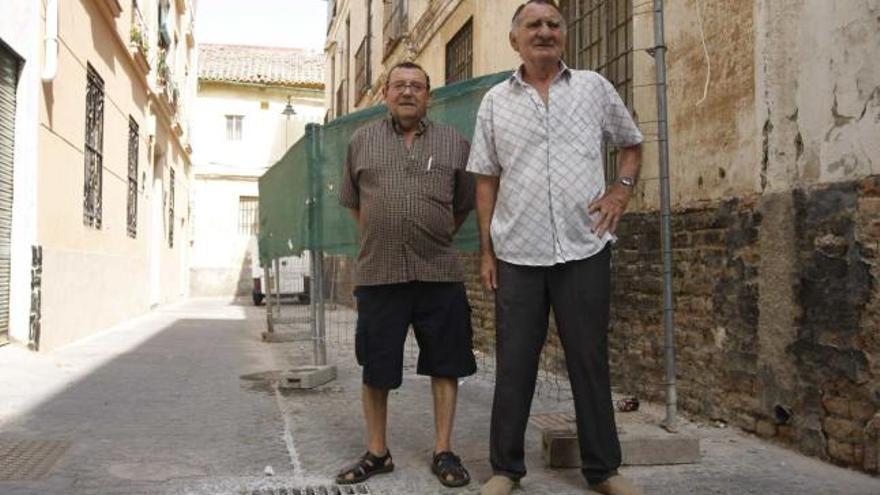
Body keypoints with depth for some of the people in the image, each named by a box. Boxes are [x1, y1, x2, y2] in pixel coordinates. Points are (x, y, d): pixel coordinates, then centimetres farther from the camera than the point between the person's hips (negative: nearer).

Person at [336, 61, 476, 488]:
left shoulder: (454, 143, 8)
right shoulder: (362, 140, 10)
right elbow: (351, 200, 19)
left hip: (439, 273, 0)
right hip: (377, 273, 0)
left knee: (444, 364, 5)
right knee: (375, 367, 7)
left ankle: (444, 452, 19)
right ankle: (376, 452, 24)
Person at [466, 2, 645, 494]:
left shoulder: (594, 87, 6)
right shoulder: (495, 101, 7)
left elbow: (633, 145, 18)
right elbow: (487, 180, 8)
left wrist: (622, 190, 0)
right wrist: (487, 250, 4)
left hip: (585, 249, 0)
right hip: (518, 254, 1)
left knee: (590, 360, 7)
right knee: (514, 364, 7)